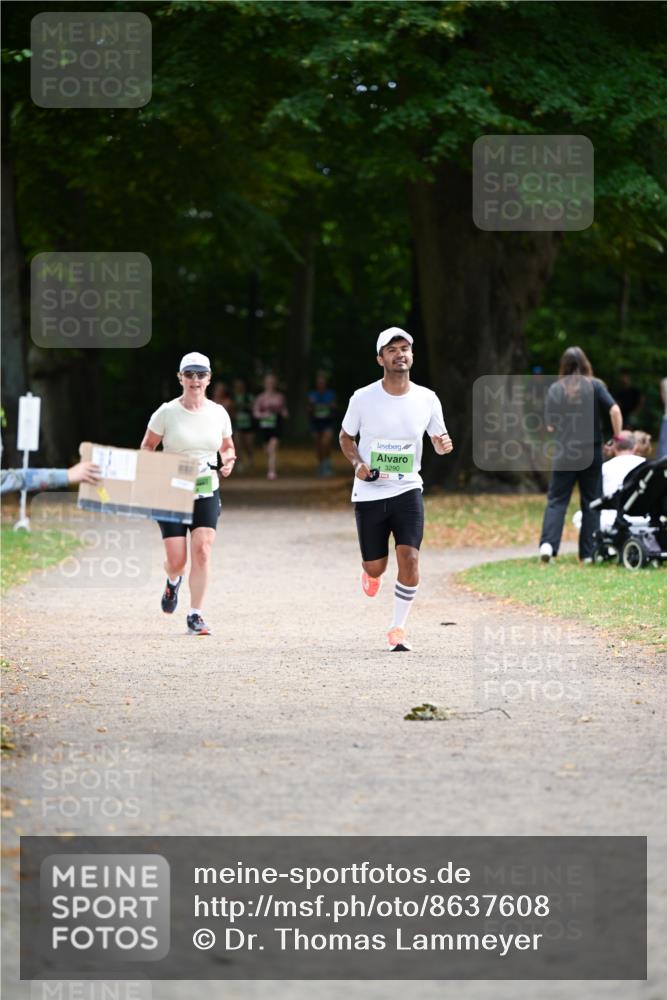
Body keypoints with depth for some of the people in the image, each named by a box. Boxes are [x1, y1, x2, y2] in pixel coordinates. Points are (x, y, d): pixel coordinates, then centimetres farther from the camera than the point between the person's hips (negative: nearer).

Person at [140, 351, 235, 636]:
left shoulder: (218, 413, 4)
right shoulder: (166, 413, -4)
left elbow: (227, 446, 18)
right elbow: (146, 448, 5)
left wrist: (228, 460, -4)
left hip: (207, 493, 2)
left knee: (202, 551, -15)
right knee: (176, 561, -5)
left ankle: (195, 615, -6)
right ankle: (173, 581, 34)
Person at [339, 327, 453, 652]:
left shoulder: (427, 399, -3)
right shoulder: (363, 398, -7)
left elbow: (438, 439, 11)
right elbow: (346, 437, 9)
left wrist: (443, 445, -14)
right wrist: (358, 464, -10)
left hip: (407, 491, 0)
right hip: (369, 493, 0)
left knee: (409, 558, -15)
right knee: (376, 568, 5)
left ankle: (398, 629, 0)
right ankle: (370, 572, 46)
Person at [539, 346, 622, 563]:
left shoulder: (555, 389, 1)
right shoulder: (595, 386, -2)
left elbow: (550, 426, 2)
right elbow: (614, 410, -12)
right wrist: (618, 437, -3)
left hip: (565, 453, 0)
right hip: (592, 452, 0)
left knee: (556, 500, 3)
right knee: (591, 502, 8)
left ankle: (548, 543, -18)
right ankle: (588, 552, 7)